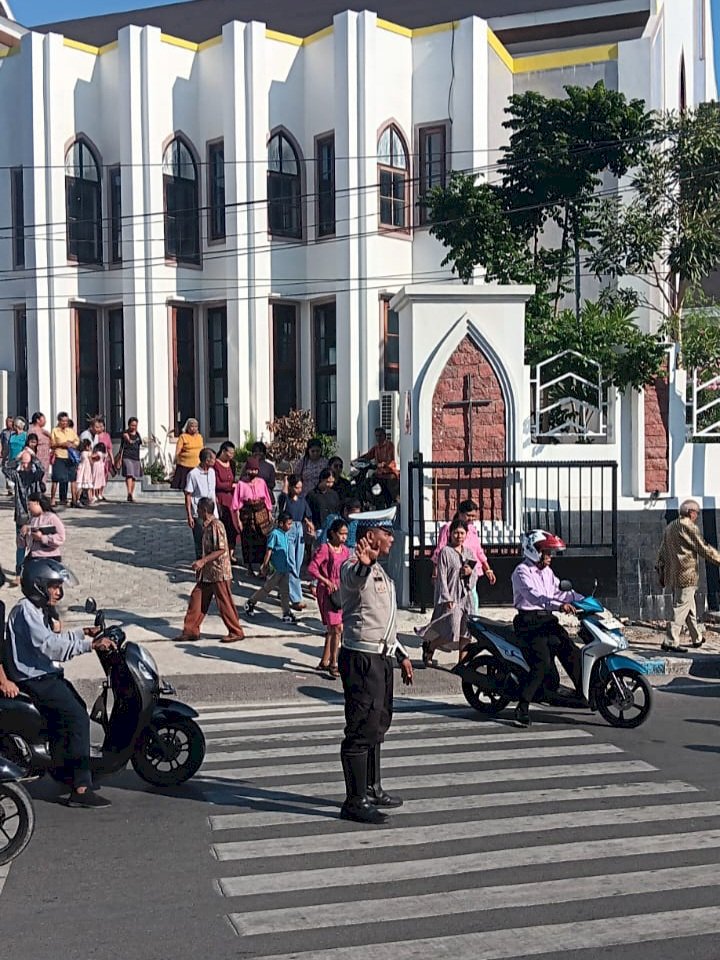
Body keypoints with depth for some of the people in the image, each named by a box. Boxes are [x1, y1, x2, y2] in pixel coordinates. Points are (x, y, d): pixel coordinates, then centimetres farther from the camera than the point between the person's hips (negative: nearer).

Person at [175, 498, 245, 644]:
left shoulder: (216, 526, -19)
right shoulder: (206, 526, 10)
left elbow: (221, 549, -23)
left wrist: (203, 561, -26)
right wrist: (201, 565, 22)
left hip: (219, 572, -9)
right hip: (207, 572, 9)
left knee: (225, 604, 0)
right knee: (197, 598, 8)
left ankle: (236, 632, 11)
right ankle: (191, 631, 15)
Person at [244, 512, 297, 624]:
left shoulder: (286, 534, 8)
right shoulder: (275, 534, -15)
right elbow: (268, 551, -15)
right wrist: (265, 566, -14)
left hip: (285, 568, 7)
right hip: (276, 569, -7)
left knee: (285, 592, 7)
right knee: (267, 588, 5)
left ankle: (286, 614, 10)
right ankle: (250, 603, 24)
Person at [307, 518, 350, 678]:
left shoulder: (345, 550, 11)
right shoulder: (324, 549, -11)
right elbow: (311, 568, -16)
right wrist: (326, 581, -22)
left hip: (340, 592, 8)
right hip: (327, 592, -7)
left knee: (333, 629, 14)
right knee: (337, 628, -12)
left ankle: (324, 661, 25)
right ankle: (333, 664, -5)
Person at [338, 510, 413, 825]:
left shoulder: (378, 571, 19)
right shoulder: (353, 567, -13)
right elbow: (353, 579, -41)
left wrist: (401, 654, 24)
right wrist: (364, 565, -63)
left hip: (381, 658, 10)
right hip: (362, 659, -10)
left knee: (377, 726, 19)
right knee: (362, 730, -9)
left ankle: (372, 790, 32)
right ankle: (354, 802, -5)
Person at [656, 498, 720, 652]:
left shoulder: (669, 527, 15)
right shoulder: (689, 527, -11)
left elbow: (662, 552, 18)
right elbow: (703, 549, -10)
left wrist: (661, 575, 23)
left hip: (672, 575, 9)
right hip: (686, 575, -9)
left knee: (690, 607, 19)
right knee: (681, 607, -8)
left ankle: (697, 638, 29)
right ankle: (671, 642, -12)